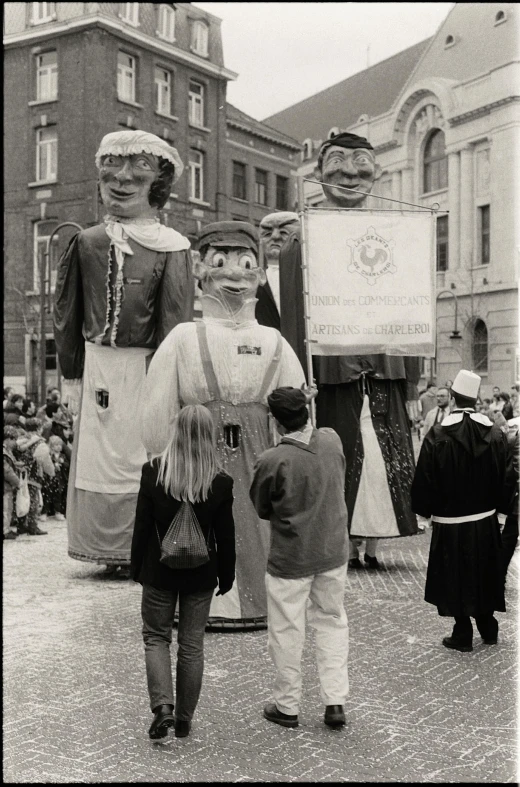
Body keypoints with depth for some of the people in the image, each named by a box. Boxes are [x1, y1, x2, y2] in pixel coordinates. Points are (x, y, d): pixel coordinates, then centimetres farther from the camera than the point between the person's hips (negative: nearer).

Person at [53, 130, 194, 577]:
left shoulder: (172, 248, -5)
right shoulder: (87, 243, 5)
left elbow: (176, 324, -9)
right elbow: (67, 314, 8)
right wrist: (72, 375, 5)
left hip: (148, 368, -3)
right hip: (98, 368, 4)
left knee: (148, 457, 1)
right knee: (98, 458, 7)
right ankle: (112, 550, 20)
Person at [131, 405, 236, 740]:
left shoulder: (153, 472, -13)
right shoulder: (221, 482, -11)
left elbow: (142, 526, -5)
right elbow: (226, 536, -3)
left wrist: (137, 567, 8)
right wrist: (227, 575, 10)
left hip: (160, 570, -1)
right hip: (201, 573, 1)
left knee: (156, 636, 15)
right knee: (192, 643, 12)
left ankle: (162, 707, -1)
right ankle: (184, 719, 20)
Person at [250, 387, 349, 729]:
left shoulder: (272, 461, -22)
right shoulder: (332, 440, -8)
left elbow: (262, 509, -6)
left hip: (290, 557, -4)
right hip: (334, 551, 4)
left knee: (287, 631, 10)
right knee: (333, 622, 18)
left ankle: (287, 706, 23)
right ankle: (336, 701, 17)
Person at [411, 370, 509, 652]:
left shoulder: (437, 436, -16)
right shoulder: (495, 433, -7)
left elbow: (425, 480, -11)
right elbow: (504, 476, 0)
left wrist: (426, 510, 3)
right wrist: (500, 507, 12)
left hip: (450, 522, -3)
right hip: (485, 520, 3)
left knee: (457, 578, 7)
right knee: (485, 575, 17)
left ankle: (463, 634, 13)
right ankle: (488, 629, 26)